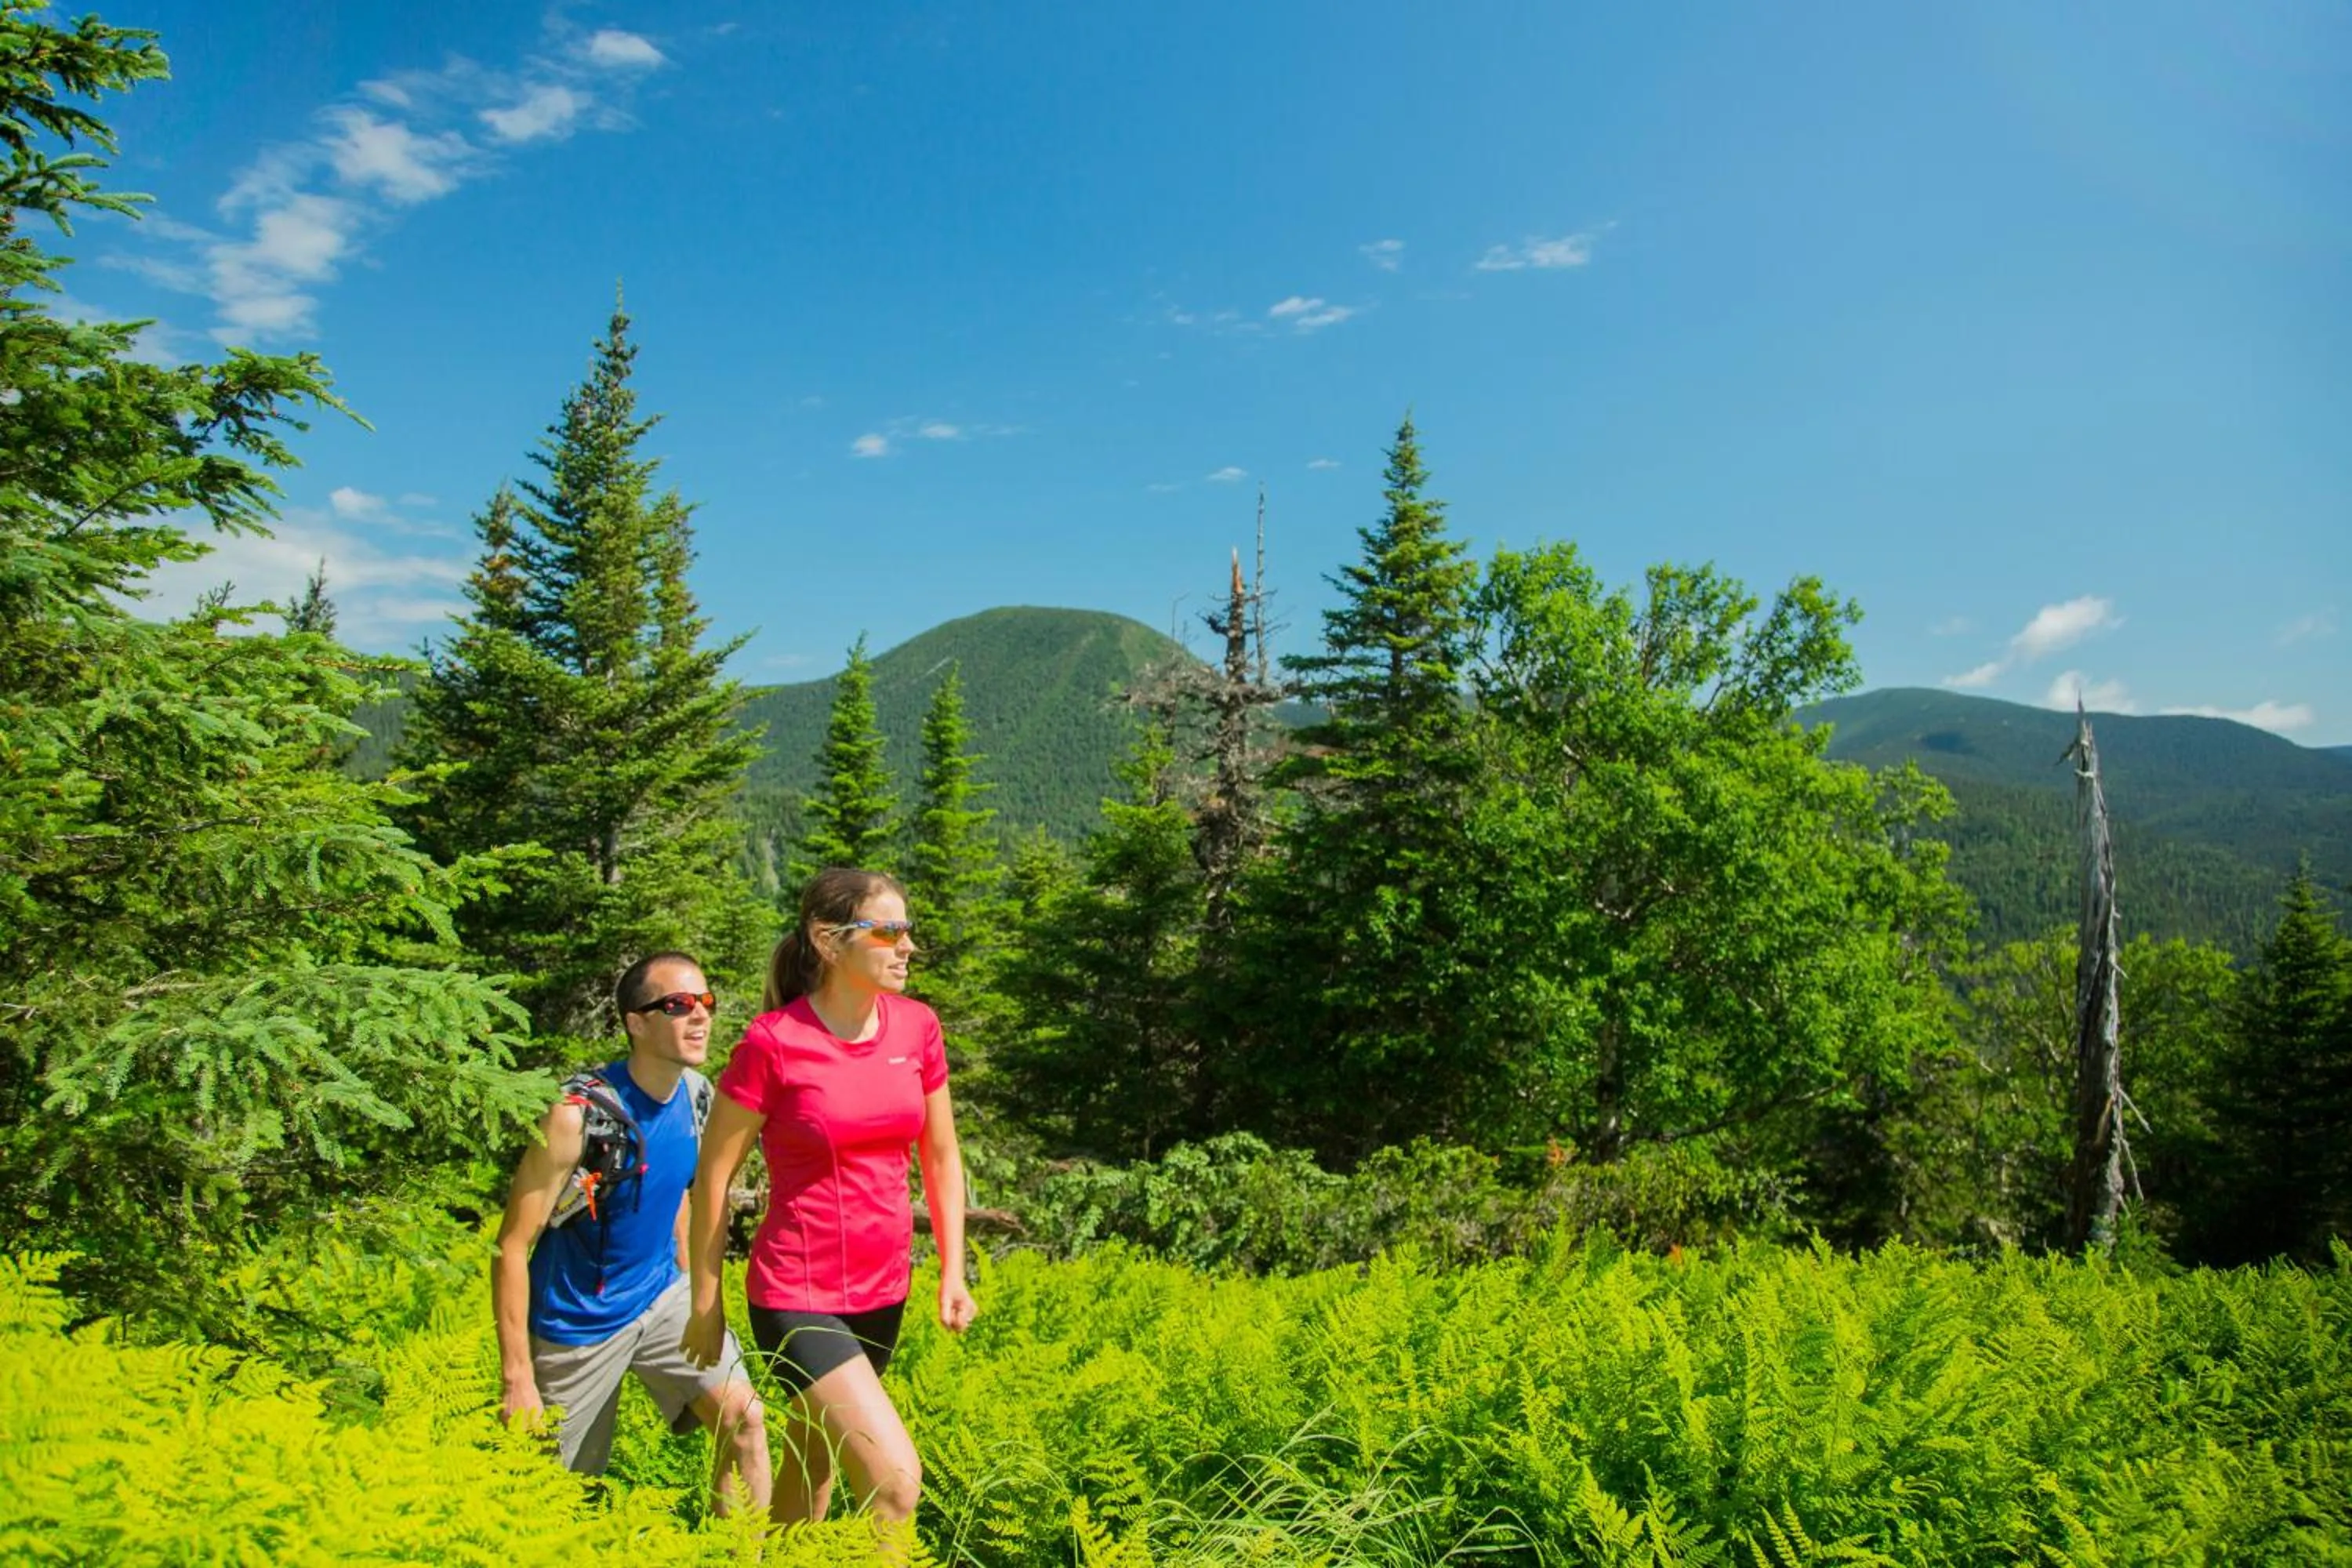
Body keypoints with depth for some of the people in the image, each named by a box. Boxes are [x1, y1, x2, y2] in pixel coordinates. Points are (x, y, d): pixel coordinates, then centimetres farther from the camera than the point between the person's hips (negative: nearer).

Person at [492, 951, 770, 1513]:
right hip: (578, 1322, -5)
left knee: (744, 1418, -8)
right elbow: (512, 1246, -20)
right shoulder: (581, 1114, -25)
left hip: (662, 1296, 5)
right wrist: (518, 1381, -19)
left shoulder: (696, 1093, -6)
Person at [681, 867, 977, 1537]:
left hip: (882, 1292, 5)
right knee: (896, 1480, -14)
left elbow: (941, 1157, 9)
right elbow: (713, 1177, -6)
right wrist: (705, 1305, 0)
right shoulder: (772, 1041, -16)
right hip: (798, 1297, -5)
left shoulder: (918, 1027, -2)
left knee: (809, 1482, 21)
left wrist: (953, 1272, 5)